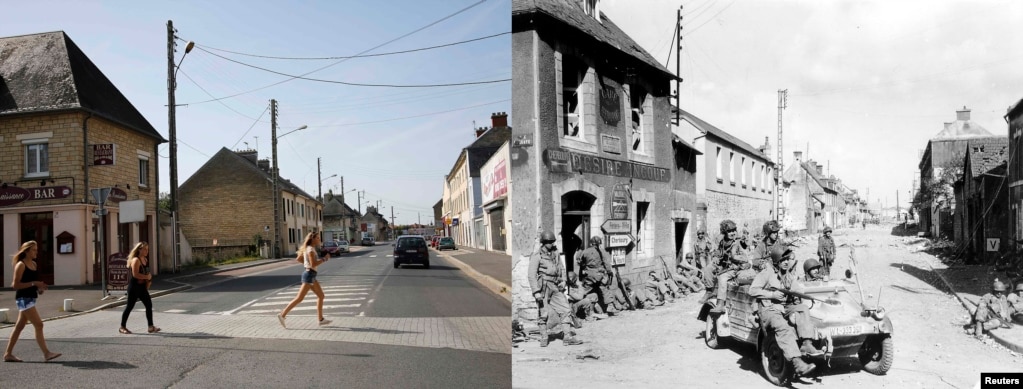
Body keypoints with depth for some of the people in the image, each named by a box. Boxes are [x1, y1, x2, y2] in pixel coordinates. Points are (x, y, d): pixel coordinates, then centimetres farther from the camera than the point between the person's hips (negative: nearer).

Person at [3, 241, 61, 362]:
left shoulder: (35, 264, 12)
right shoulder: (20, 265, -11)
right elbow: (15, 285, -16)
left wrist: (40, 287, 6)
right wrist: (33, 284, -22)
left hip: (31, 298, 9)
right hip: (23, 299, -9)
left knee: (19, 326, 14)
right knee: (38, 324, -12)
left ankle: (8, 354, 23)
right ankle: (46, 353, -13)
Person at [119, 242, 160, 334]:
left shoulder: (145, 259, 11)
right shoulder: (136, 260, -16)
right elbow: (135, 274, -24)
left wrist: (148, 279, 8)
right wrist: (147, 276, -17)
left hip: (142, 286, 9)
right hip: (134, 287, -9)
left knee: (149, 305, 4)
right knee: (130, 306, 1)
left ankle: (151, 327, 7)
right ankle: (122, 327, 14)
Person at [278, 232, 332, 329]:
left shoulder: (308, 249, 15)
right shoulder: (311, 249, -13)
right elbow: (313, 264, -21)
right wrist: (324, 259, -14)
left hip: (310, 275, 10)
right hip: (309, 275, -10)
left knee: (321, 295, 10)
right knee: (299, 298, -9)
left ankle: (321, 319, 12)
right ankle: (282, 315, -5)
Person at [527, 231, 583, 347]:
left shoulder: (555, 253, 10)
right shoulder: (537, 256, -9)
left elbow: (561, 268, 22)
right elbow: (531, 275, -11)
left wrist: (563, 281, 6)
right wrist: (536, 292, -17)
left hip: (555, 287, 6)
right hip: (543, 287, -6)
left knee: (565, 309, 0)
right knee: (544, 313, 0)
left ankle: (567, 337, 4)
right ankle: (544, 338, 14)